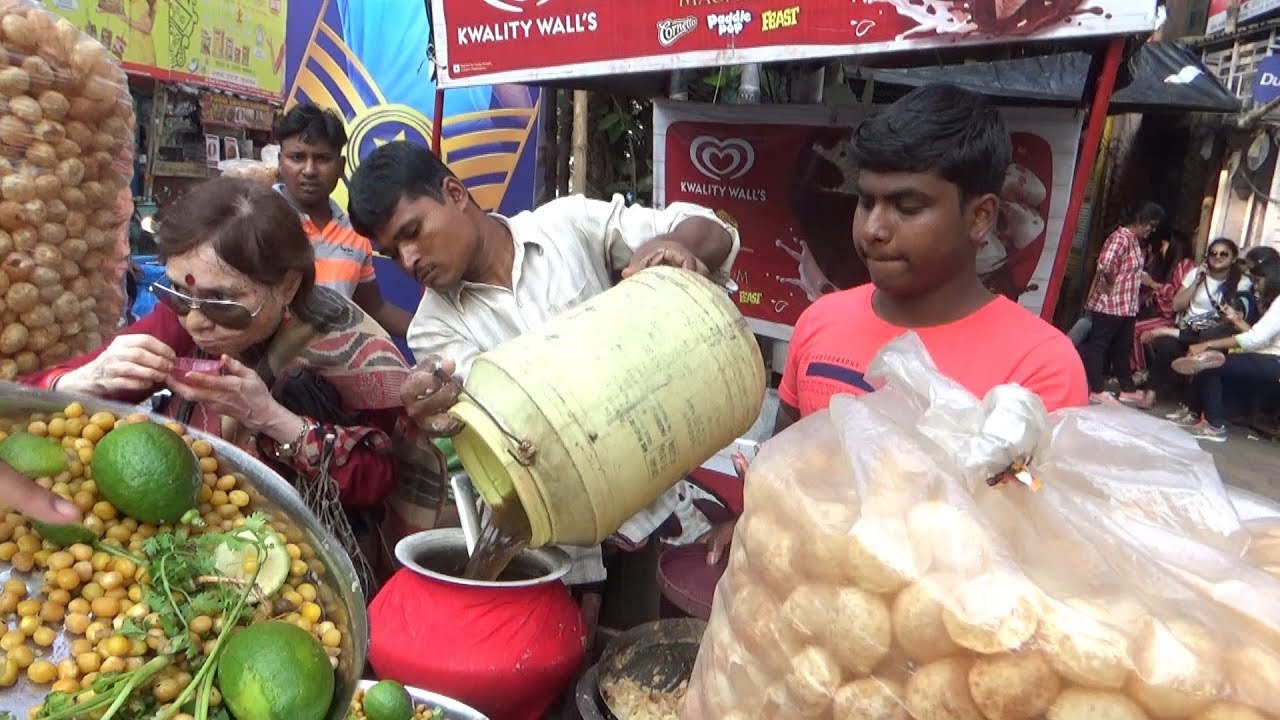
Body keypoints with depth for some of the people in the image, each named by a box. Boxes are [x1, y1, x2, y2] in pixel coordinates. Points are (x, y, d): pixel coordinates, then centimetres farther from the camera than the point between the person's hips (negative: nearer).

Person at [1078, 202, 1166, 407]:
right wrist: (1110, 284, -19)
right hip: (1110, 304, -10)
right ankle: (1097, 390, 4)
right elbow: (1105, 263, -33)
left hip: (1127, 306, 10)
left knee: (1121, 348, 15)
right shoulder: (1121, 237, -16)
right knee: (1098, 346, 0)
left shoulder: (1135, 241, 15)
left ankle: (1128, 390, 24)